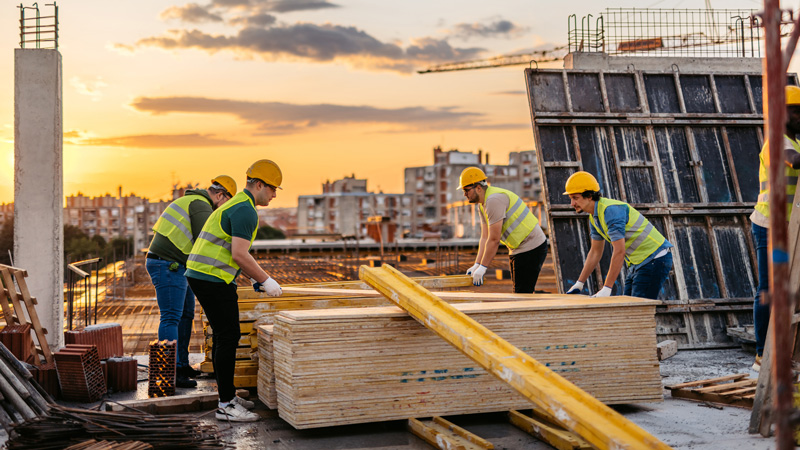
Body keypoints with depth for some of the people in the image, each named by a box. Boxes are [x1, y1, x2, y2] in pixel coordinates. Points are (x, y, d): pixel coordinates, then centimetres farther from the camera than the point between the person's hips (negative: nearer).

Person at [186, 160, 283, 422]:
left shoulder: (237, 206, 20)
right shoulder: (245, 209, -14)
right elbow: (239, 255, -23)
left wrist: (255, 279, 21)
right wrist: (266, 280, -13)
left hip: (201, 274, 11)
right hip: (212, 278, -11)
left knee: (224, 336, 15)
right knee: (228, 337, -8)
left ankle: (227, 395, 23)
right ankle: (226, 405, -4)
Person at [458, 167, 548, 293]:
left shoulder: (494, 200, -22)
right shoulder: (482, 204, 10)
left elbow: (494, 240, -23)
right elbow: (485, 237, 9)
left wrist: (483, 267, -17)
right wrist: (476, 265, 0)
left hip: (532, 248, -11)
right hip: (517, 249, 11)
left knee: (523, 292, -11)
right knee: (517, 290, 15)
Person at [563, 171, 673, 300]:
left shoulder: (611, 210, -24)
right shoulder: (594, 217, 7)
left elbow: (619, 252, -29)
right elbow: (595, 252, 17)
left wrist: (606, 289, -29)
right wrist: (579, 284, 15)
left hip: (655, 260, -10)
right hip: (637, 263, 10)